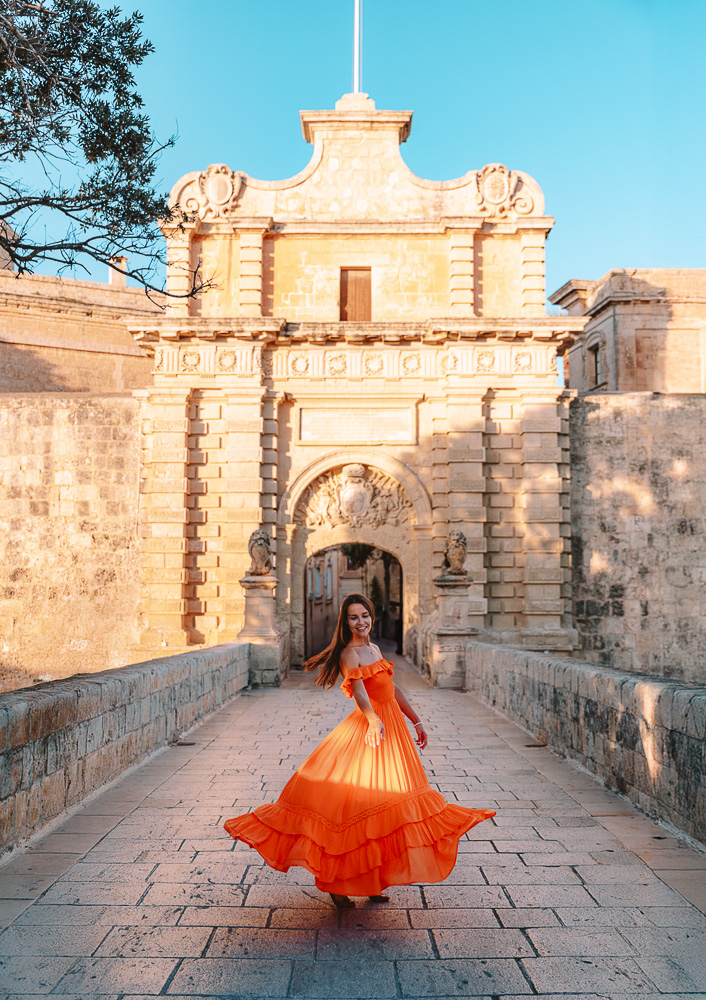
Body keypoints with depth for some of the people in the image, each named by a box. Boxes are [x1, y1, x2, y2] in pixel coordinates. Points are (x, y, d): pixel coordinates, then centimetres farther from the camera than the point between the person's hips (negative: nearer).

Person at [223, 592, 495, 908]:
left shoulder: (373, 648, 13)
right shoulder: (349, 654, -13)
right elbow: (358, 689, -31)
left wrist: (416, 720, 19)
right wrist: (373, 720, -47)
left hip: (391, 728, 8)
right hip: (368, 728, -8)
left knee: (383, 805, 11)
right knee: (355, 806, -6)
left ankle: (370, 881, 22)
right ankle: (336, 883, 7)